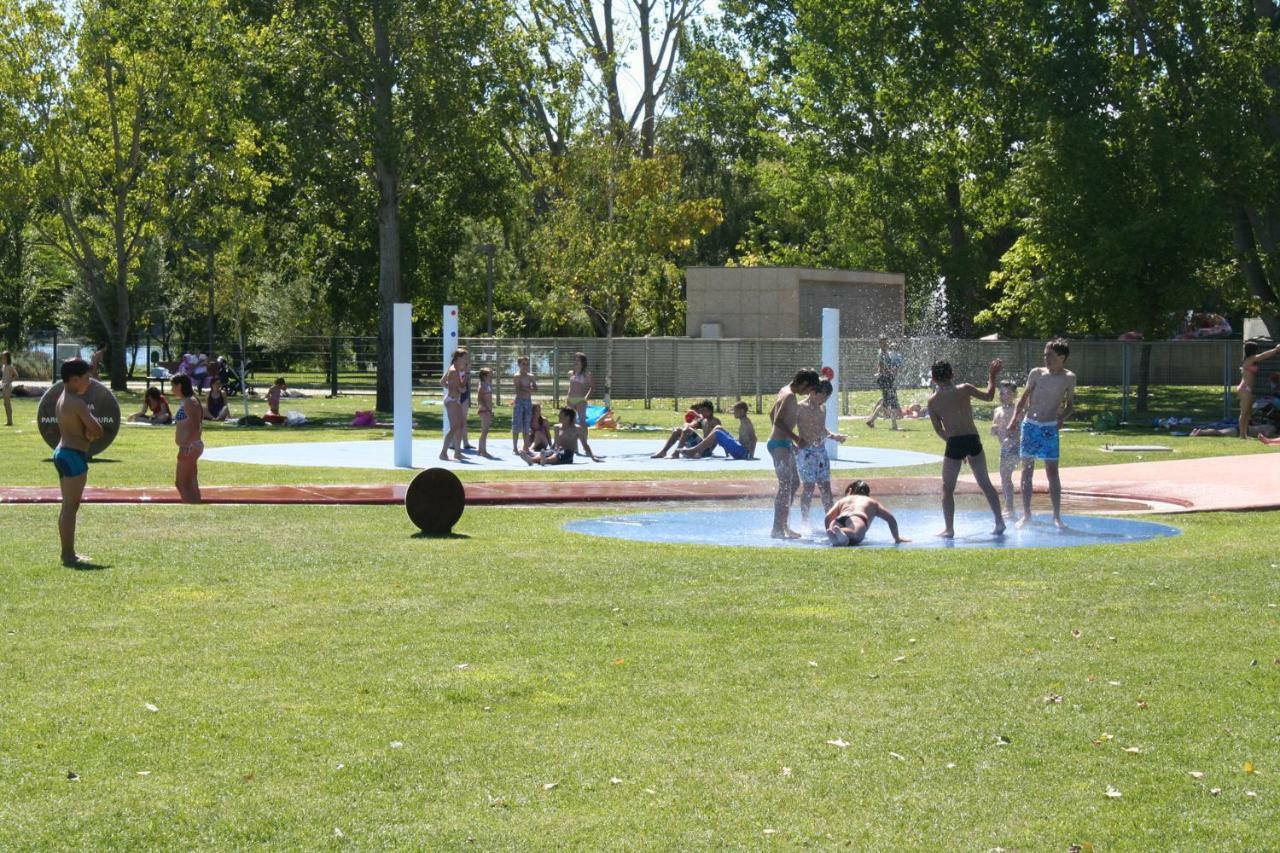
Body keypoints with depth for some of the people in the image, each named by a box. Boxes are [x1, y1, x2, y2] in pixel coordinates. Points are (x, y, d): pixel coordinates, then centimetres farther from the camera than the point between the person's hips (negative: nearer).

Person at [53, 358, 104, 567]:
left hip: (62, 453, 10)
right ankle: (69, 555, -6)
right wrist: (89, 435, -1)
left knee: (68, 506, 15)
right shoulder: (77, 403, -16)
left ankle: (67, 553, 20)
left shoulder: (62, 399, 13)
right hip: (74, 456, -10)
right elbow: (97, 431, -20)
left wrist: (86, 434, -6)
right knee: (71, 507, -7)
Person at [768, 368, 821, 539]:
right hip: (780, 444, -11)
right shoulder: (790, 396, -17)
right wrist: (796, 438, -20)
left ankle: (783, 526, 21)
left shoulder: (784, 391, 13)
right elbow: (778, 421, -25)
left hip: (782, 443, 11)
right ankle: (778, 529, -12)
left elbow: (772, 414, 24)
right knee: (785, 486, -11)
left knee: (794, 482, 16)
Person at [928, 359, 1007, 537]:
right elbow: (988, 396, 13)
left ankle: (949, 529, 6)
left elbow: (938, 430, 6)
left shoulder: (933, 401, 0)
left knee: (947, 489, 10)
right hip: (973, 440, 2)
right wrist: (992, 376, 24)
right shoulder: (964, 389, -1)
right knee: (985, 483, 14)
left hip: (954, 443, -2)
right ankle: (999, 522, 13)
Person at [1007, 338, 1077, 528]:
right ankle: (1026, 515, 10)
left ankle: (1057, 516, 5)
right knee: (1027, 470, 4)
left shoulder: (1069, 378, 0)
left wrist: (1062, 418, -8)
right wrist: (1013, 420, -3)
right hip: (1030, 425, 1)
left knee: (1052, 471, -2)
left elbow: (1069, 404, 11)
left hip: (1050, 428, -1)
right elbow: (1023, 399, 7)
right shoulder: (1036, 373, 1)